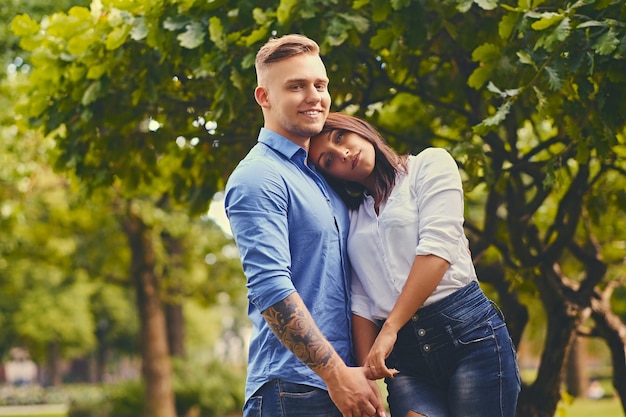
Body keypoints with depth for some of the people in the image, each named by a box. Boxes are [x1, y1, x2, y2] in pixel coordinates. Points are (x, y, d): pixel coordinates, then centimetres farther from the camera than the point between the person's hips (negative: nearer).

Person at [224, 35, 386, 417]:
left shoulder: (321, 178, 18)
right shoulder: (258, 178, -9)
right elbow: (269, 288, -19)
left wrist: (365, 376, 14)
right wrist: (336, 374, -20)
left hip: (343, 384, 8)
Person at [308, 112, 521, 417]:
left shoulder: (430, 164, 6)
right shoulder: (352, 216, 19)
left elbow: (437, 247, -8)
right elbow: (361, 302, 10)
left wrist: (390, 329, -13)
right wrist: (368, 372, -3)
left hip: (468, 333, -3)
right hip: (404, 353, 3)